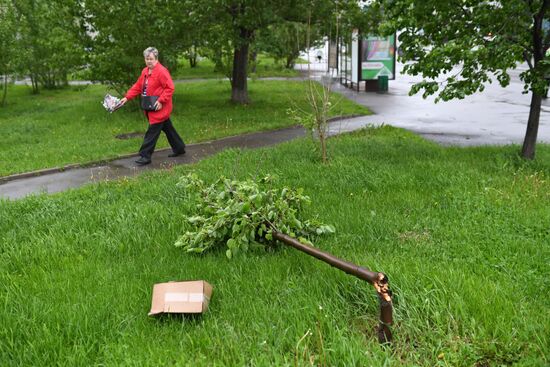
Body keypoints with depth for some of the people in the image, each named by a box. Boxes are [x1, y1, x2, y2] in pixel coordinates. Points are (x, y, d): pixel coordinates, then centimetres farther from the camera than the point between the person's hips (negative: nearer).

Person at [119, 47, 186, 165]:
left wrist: (161, 101, -23)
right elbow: (137, 87, 15)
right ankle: (179, 148, 30)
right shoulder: (145, 72, 11)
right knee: (167, 128, 18)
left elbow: (170, 88, -20)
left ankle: (145, 156, 1)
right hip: (150, 108, 9)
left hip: (159, 108, -9)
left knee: (152, 132, -6)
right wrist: (127, 97, 6)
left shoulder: (162, 71, -16)